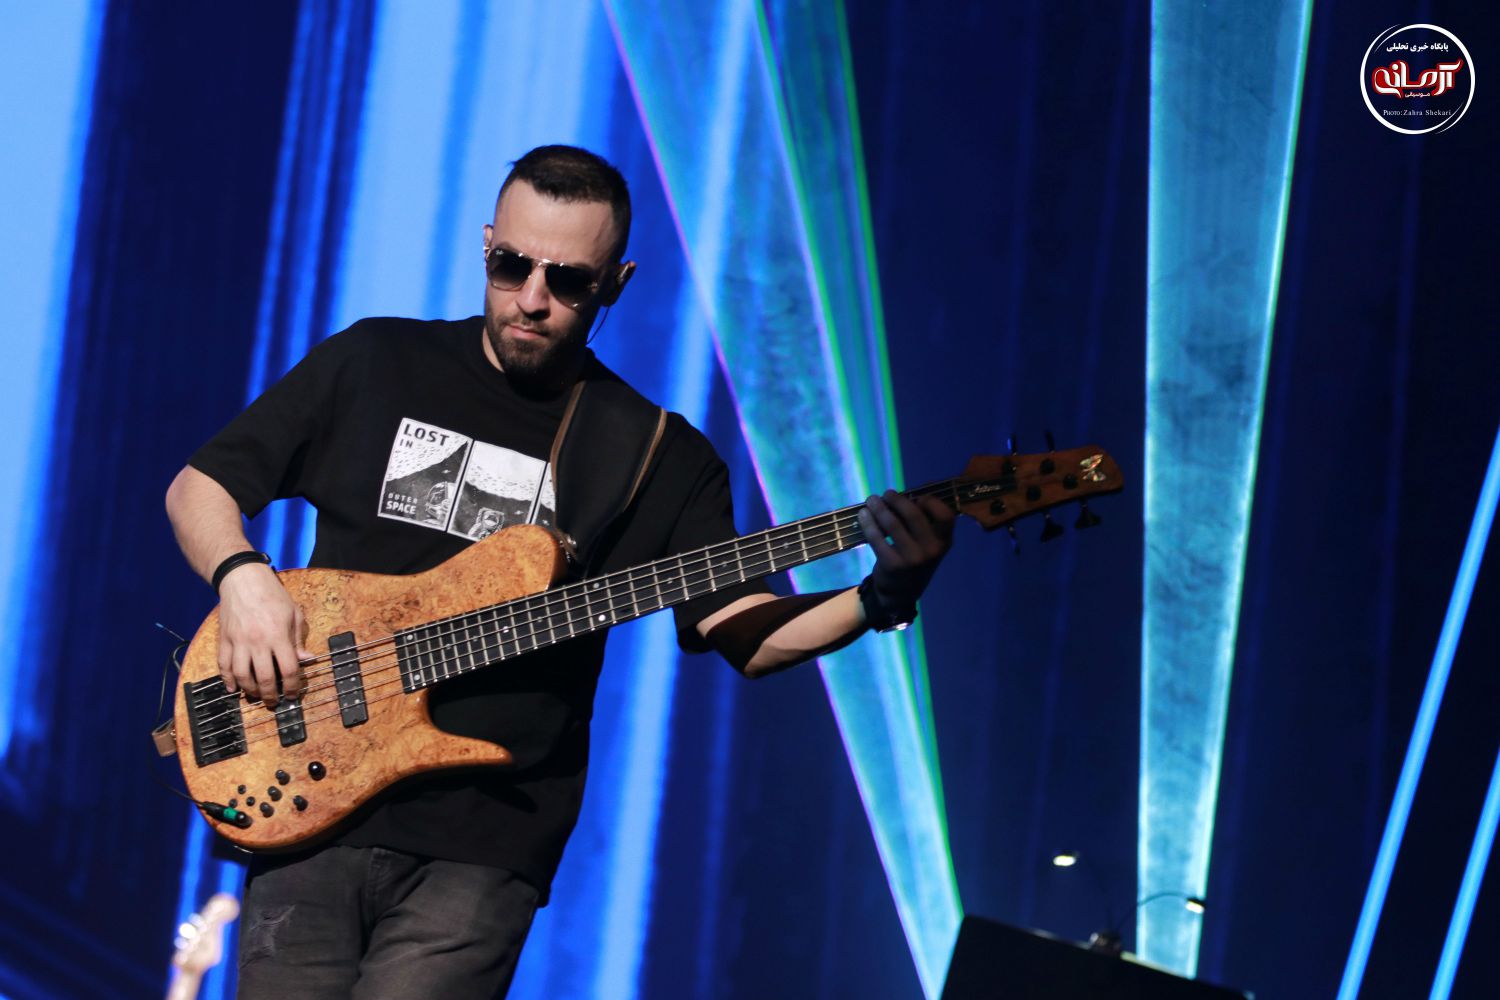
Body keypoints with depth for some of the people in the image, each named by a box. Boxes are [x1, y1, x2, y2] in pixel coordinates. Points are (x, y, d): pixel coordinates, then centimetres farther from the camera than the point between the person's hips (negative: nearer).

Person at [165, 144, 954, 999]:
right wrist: (242, 576, -10)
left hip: (483, 849, -1)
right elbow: (199, 485, 11)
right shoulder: (373, 364, 7)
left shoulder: (667, 462, 7)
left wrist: (880, 600, -19)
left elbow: (748, 634, 0)